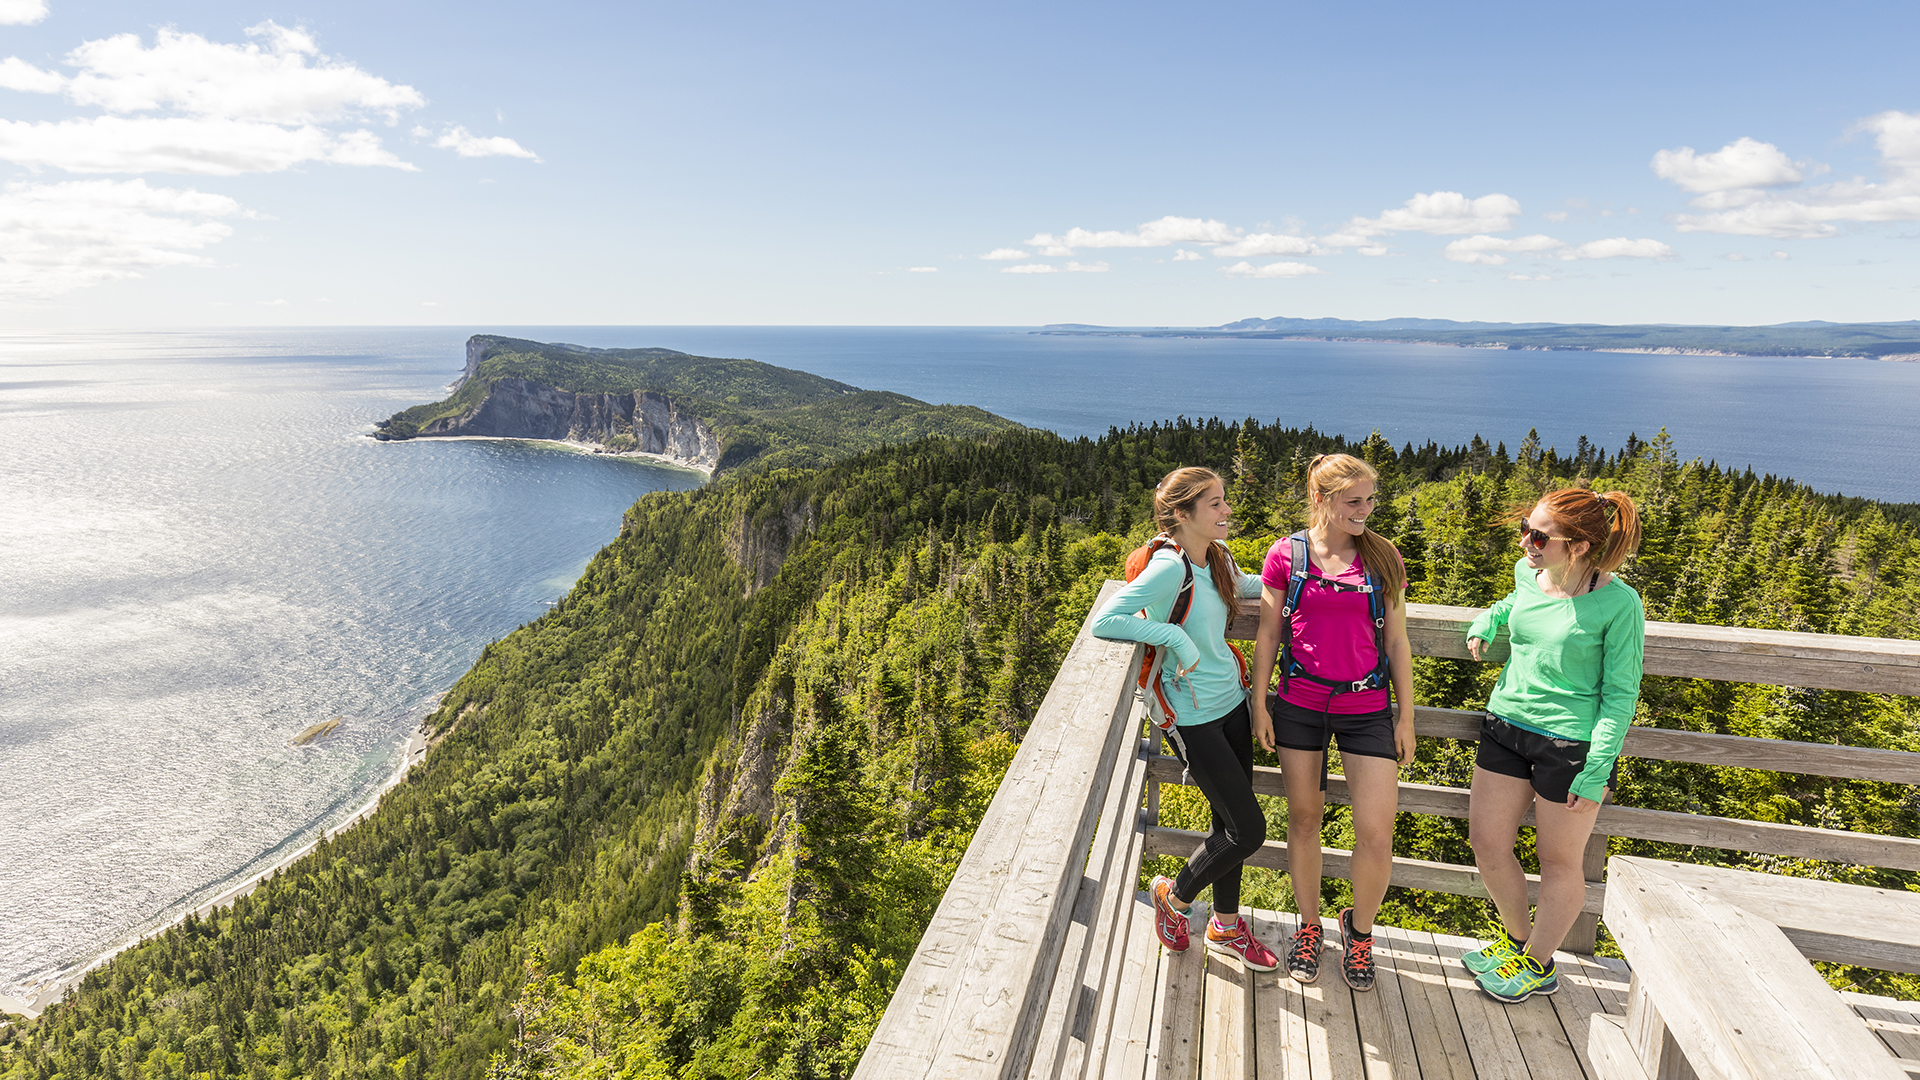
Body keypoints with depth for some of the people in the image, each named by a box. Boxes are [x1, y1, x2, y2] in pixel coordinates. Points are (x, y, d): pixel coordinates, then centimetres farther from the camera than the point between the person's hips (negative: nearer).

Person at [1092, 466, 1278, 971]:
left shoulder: (1218, 558, 2)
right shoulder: (1168, 569, -24)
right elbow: (1104, 622, -30)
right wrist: (1174, 635, -30)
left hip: (1231, 700, 8)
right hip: (1194, 716, -8)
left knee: (1230, 819, 17)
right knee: (1248, 830, -1)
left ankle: (1226, 925, 38)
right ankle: (1174, 896, 25)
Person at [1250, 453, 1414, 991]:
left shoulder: (1383, 558, -1)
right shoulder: (1287, 555, -4)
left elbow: (1396, 641, 4)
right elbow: (1267, 636, 2)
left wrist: (1406, 715, 5)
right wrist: (1259, 705, 1)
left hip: (1366, 708, 0)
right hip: (1299, 705, 0)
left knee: (1376, 832, -2)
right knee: (1303, 817, 13)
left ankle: (1359, 929, 26)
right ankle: (1308, 926, 33)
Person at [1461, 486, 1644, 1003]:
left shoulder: (1618, 602, -17)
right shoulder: (1527, 573, -2)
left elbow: (1621, 693, -12)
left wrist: (1596, 771, -14)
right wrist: (1487, 620, 4)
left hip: (1571, 743, -6)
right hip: (1505, 726, 6)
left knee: (1559, 861, 13)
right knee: (1486, 844, 12)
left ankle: (1538, 964, 33)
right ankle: (1519, 937, 37)